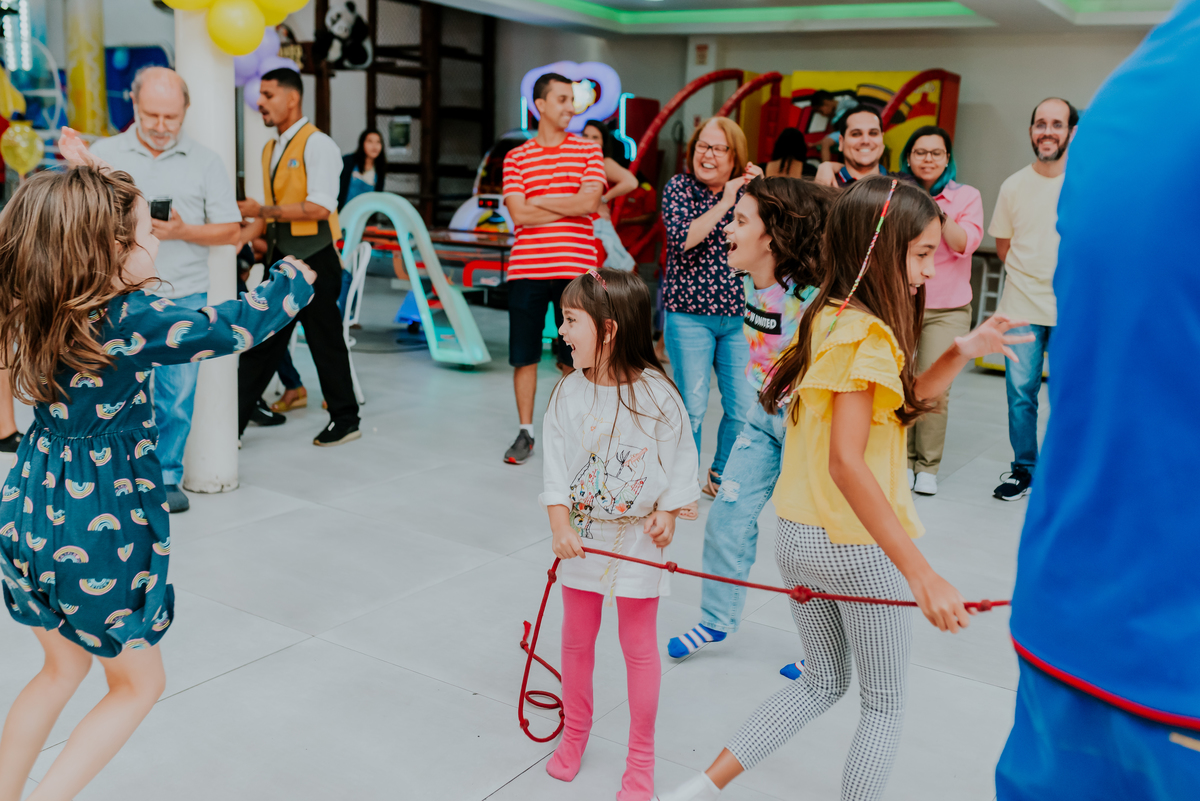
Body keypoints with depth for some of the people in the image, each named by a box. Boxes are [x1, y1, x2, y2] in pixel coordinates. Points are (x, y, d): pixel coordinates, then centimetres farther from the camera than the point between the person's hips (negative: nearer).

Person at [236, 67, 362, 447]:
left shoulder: (317, 144, -11)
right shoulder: (271, 149, 15)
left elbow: (319, 207, -21)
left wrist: (262, 210, -17)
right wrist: (238, 238, 6)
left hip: (313, 259, -8)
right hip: (280, 257, 8)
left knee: (325, 342, 3)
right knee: (261, 340, 8)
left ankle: (345, 420, 19)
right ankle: (232, 425, 11)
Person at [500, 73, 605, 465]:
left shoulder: (588, 150, 6)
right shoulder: (516, 158, 8)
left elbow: (589, 203, -10)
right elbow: (519, 215, -5)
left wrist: (538, 201, -3)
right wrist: (571, 205, -5)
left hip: (574, 269, -1)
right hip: (526, 268, 1)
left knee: (573, 359, 4)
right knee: (524, 356, 6)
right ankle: (525, 432, 19)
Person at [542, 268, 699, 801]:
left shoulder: (656, 392, -14)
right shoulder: (569, 392, -7)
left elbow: (679, 457, -4)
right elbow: (556, 463, -6)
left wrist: (667, 512, -11)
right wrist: (560, 525, -15)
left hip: (638, 537, -3)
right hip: (581, 534, 3)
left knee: (639, 644, 9)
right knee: (576, 637, 16)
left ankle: (641, 757, 26)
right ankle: (574, 733, 39)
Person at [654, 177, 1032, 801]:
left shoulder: (824, 317, 6)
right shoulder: (869, 336, -21)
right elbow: (846, 461, -30)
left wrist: (962, 352, 4)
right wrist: (921, 574, -32)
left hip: (797, 538, 8)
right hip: (858, 545, -8)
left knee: (821, 684, 25)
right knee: (885, 705, 14)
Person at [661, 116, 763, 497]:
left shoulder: (746, 190, 8)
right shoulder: (679, 187, -1)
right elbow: (683, 237, -18)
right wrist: (726, 201, -16)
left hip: (739, 315, 4)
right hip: (689, 313, -4)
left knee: (743, 406, 6)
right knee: (691, 406, -2)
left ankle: (721, 476, 26)